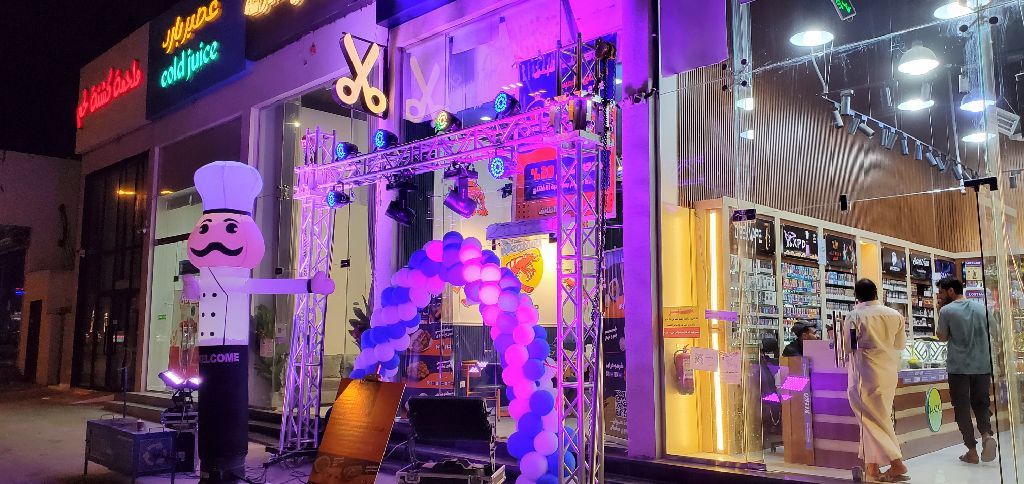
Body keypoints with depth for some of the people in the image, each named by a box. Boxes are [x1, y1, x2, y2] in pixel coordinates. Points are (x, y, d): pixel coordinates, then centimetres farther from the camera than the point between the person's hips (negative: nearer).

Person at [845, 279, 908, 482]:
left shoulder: (854, 316, -11)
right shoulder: (895, 315, 2)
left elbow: (848, 347, -8)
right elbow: (901, 344, 11)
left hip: (866, 372, -5)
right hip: (890, 372, 5)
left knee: (871, 418, 1)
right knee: (881, 417, 14)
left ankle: (896, 461, -9)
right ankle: (872, 464, 16)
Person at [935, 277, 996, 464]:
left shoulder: (946, 311, -8)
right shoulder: (981, 308, 6)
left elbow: (942, 337, 2)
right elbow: (990, 334, 12)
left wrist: (940, 311, 3)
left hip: (958, 367, -4)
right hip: (982, 365, 4)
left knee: (962, 407, 5)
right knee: (981, 403, 16)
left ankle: (972, 451, 4)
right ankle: (987, 434, -10)